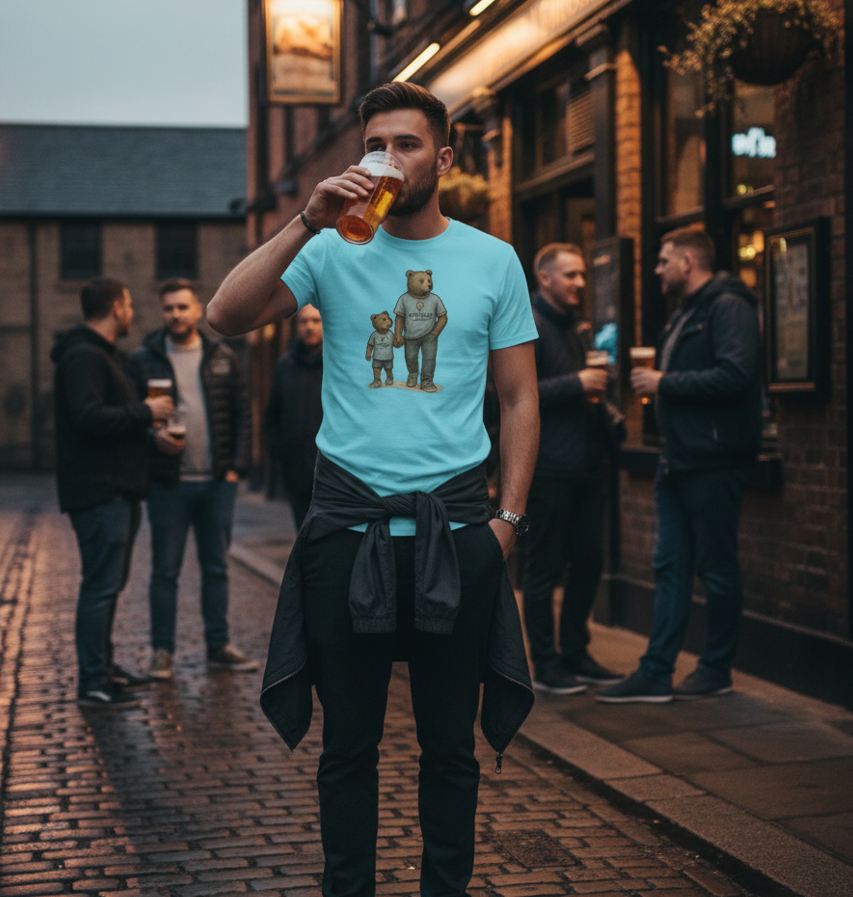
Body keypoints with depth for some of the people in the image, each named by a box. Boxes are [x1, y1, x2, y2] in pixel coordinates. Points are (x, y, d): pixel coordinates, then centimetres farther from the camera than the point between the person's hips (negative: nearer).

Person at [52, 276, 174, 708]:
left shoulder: (103, 354, 20)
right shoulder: (83, 357, -15)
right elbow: (89, 417, -27)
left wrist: (148, 424, 12)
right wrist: (145, 412, -18)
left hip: (116, 491, 11)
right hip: (98, 491, -11)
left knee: (109, 583, 17)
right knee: (101, 585, -9)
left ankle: (103, 667, 28)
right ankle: (92, 683, -6)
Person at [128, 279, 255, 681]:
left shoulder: (222, 358, 7)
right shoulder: (143, 360, 0)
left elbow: (242, 415, 8)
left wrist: (236, 466, 0)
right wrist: (152, 434, -18)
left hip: (217, 482, 2)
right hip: (168, 482, -2)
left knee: (216, 567, 9)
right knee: (165, 570, 3)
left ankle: (219, 646, 18)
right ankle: (162, 650, 11)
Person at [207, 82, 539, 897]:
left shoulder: (492, 261, 6)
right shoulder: (332, 250, 2)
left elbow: (519, 398, 9)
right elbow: (226, 317, -11)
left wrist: (507, 517, 1)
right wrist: (306, 224, -18)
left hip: (454, 525, 1)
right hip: (347, 525, 0)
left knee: (450, 742, 10)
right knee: (349, 742, 9)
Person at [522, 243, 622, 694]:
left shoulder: (580, 326, 18)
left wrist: (607, 417, 10)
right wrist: (577, 384, -20)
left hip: (587, 465, 8)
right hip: (548, 467, -8)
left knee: (589, 560, 11)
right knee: (545, 567, -1)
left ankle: (575, 653, 24)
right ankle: (545, 665, 6)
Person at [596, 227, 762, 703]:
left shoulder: (728, 307, -11)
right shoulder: (686, 314, 20)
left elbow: (735, 375, -24)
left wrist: (665, 384, -17)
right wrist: (659, 382, 6)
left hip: (714, 462, -10)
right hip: (679, 460, 10)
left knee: (717, 568, 2)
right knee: (670, 566, 8)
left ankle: (717, 669, 14)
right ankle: (656, 673, 10)